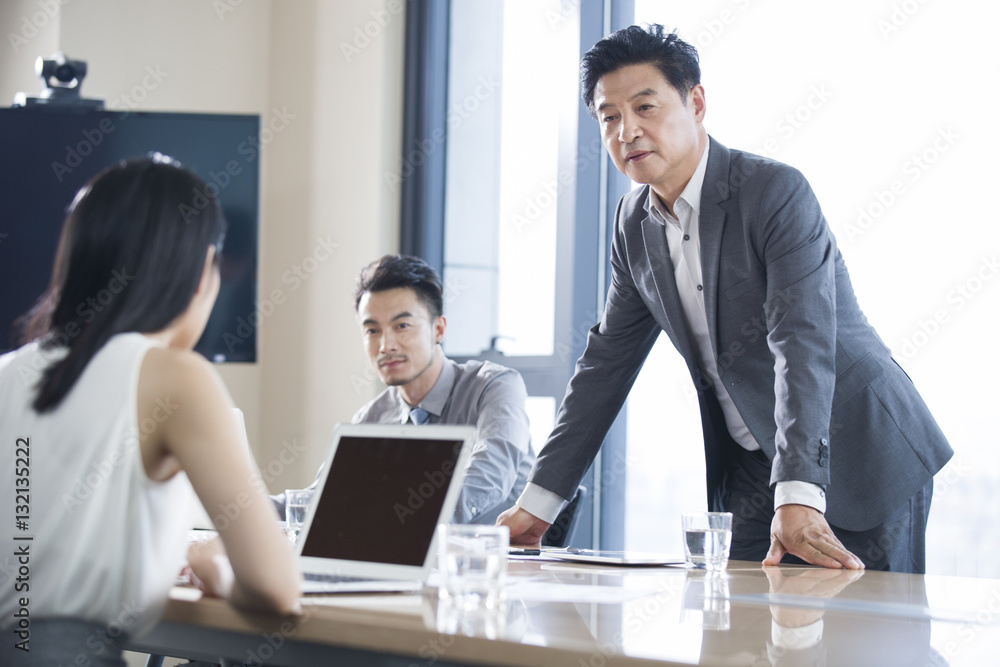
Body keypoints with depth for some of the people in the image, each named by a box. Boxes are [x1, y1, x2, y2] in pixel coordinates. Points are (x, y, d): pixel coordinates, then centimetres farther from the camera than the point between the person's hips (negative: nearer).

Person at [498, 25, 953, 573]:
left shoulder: (776, 192, -18)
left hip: (860, 461, -6)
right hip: (751, 471, 6)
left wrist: (799, 499, -40)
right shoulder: (635, 222, 4)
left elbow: (804, 343, -28)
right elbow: (608, 362, 10)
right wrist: (537, 501, 5)